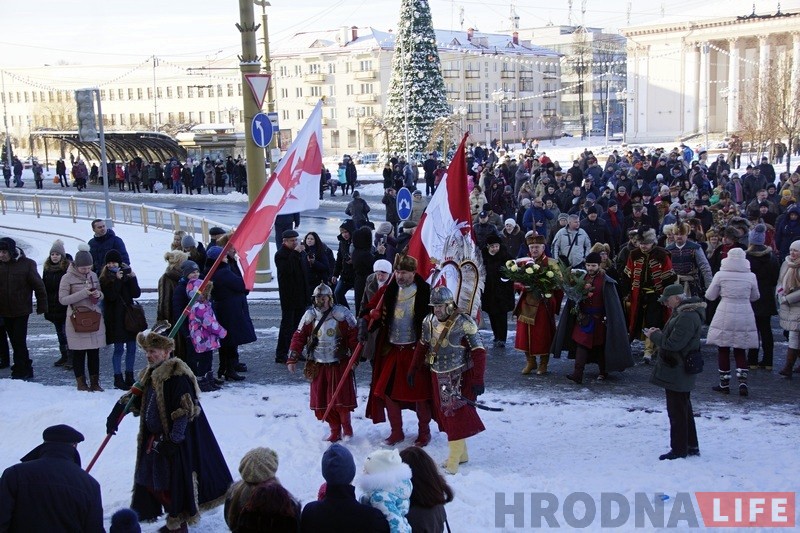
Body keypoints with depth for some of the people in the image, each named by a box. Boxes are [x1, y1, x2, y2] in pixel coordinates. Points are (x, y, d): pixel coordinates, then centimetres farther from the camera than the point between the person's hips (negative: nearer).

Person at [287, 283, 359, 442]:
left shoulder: (342, 314, -8)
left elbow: (354, 335, -6)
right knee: (321, 399, 2)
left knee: (342, 398, -5)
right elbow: (298, 337, 4)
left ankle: (346, 425, 21)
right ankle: (335, 430, 17)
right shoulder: (309, 316, 2)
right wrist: (292, 359, 0)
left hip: (340, 364, -3)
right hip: (318, 366, 3)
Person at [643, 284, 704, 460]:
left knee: (677, 410, -1)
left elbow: (673, 344, -26)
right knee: (684, 408, 19)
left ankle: (679, 450, 8)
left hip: (677, 372, -11)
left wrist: (654, 336, -11)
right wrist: (658, 334, 3)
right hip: (679, 372, 11)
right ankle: (691, 446, 30)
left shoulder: (687, 317, -24)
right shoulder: (683, 312, 10)